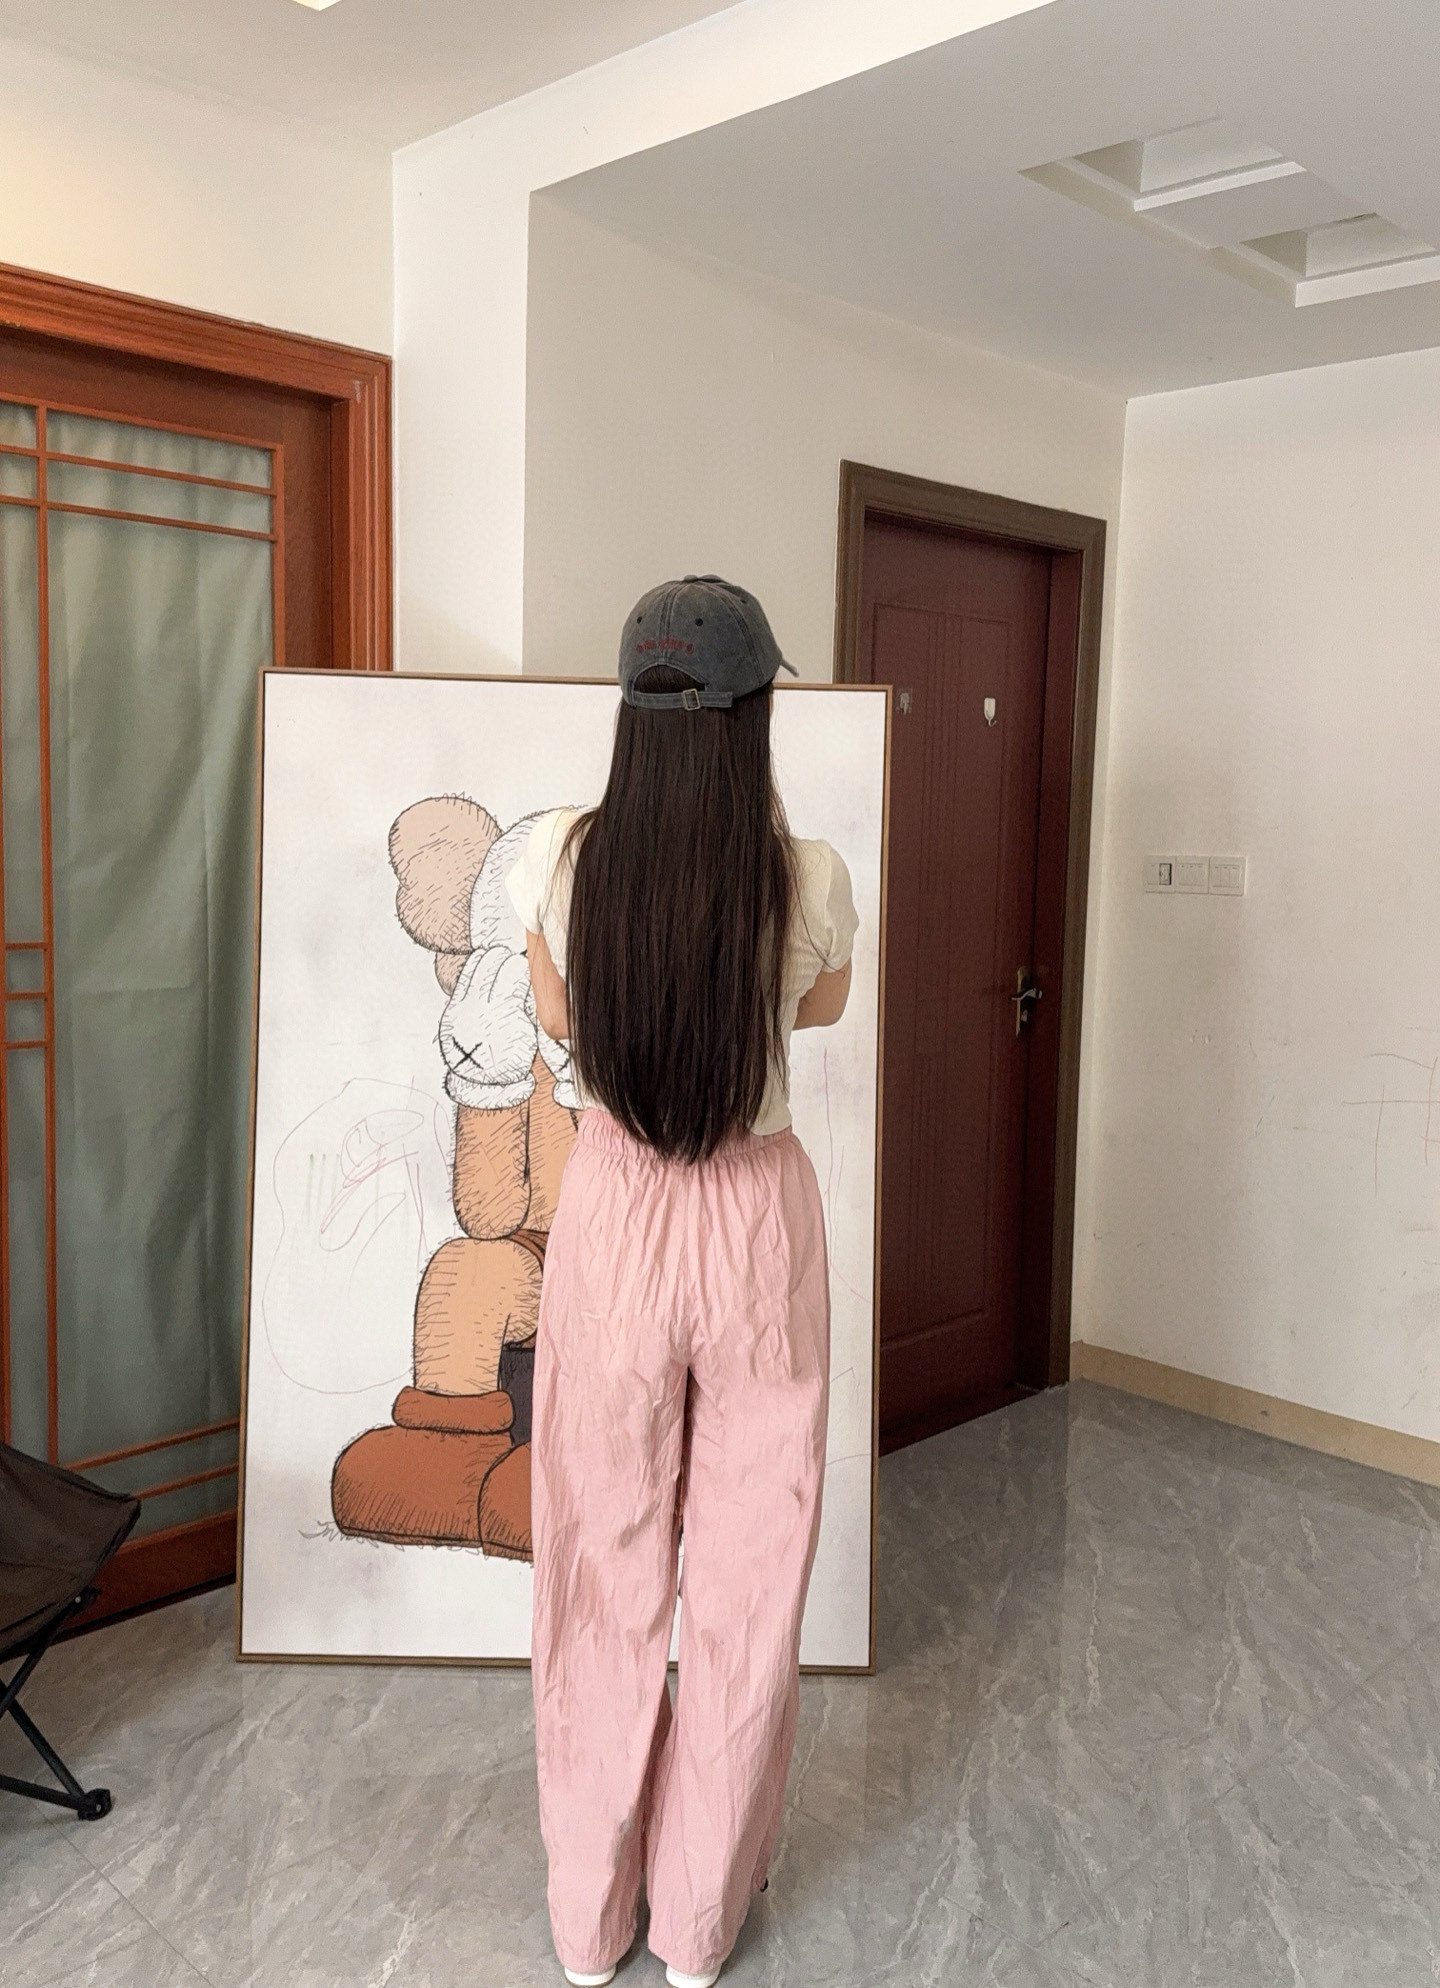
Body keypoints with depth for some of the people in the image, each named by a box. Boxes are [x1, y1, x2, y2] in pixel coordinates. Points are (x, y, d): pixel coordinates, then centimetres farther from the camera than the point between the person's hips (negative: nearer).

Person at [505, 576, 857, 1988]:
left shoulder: (558, 857, -13)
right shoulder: (810, 880, -14)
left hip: (611, 1211, 1)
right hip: (758, 1220, -1)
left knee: (604, 1569, 17)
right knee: (746, 1575, 16)